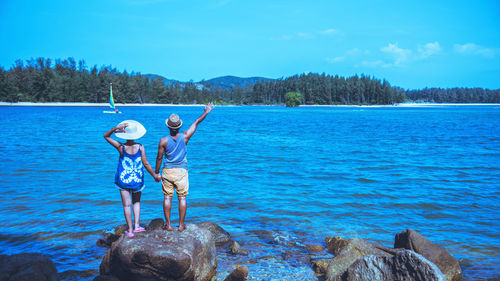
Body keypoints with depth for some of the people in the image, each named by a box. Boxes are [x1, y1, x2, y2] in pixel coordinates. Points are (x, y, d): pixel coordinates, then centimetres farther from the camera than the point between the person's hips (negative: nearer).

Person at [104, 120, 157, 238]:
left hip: (123, 179, -1)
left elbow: (106, 136, -1)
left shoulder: (121, 147, -12)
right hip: (137, 179, 1)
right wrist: (154, 175, 2)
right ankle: (137, 226, 14)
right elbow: (146, 164, -9)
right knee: (136, 202, 20)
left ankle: (130, 230, 9)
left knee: (126, 205, 6)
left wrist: (116, 128, -15)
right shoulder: (140, 147, -12)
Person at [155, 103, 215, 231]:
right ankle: (181, 225, 10)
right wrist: (206, 112, 17)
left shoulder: (163, 141, -9)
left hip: (167, 171, 0)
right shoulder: (184, 137, -7)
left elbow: (159, 158, -3)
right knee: (182, 198, 6)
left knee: (167, 198, 7)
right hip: (182, 171, 0)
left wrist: (156, 172, 10)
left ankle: (168, 224, 10)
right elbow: (196, 123, 5)